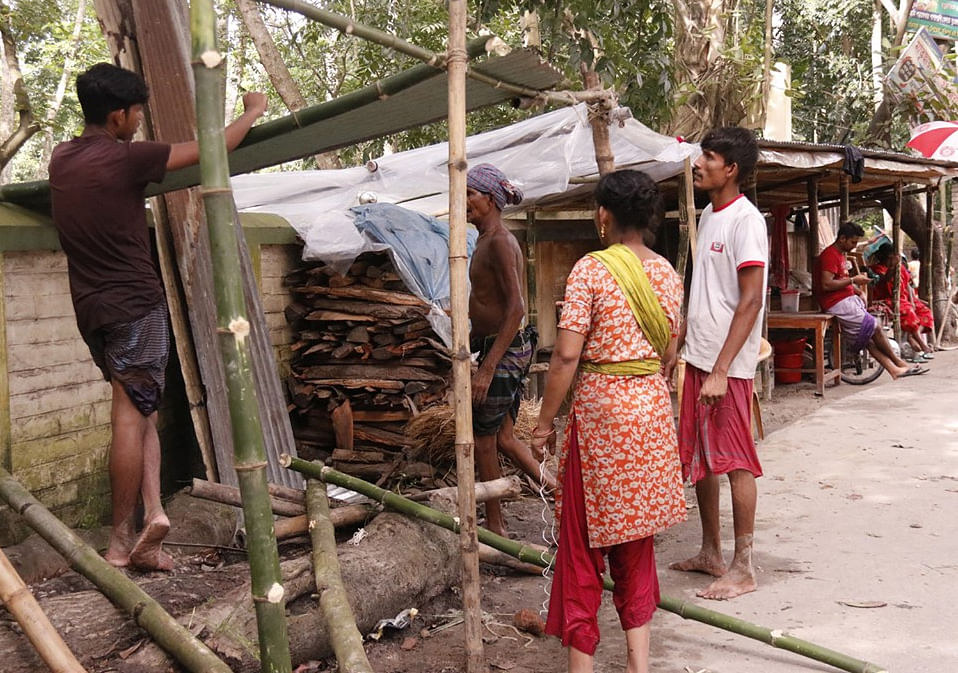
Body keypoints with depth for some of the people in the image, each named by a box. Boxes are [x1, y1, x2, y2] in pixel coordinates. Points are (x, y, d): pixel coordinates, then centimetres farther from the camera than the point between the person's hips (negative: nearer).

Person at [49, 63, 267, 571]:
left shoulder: (60, 159, 8)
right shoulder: (125, 159, -12)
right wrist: (253, 112, 10)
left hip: (91, 306, 7)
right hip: (135, 303, -7)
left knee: (138, 409, 11)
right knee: (132, 415, -3)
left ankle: (151, 510, 0)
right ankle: (121, 542, 0)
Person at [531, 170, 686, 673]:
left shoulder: (591, 269, -13)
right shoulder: (667, 273, 5)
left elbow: (567, 353, -17)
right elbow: (668, 352, 11)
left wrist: (545, 422, -9)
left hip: (598, 405, -6)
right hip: (652, 406, 6)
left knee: (582, 539, 6)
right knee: (636, 537, 17)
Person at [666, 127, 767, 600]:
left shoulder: (745, 220, -14)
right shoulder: (709, 216, 13)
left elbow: (750, 301, -20)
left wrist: (721, 370, -24)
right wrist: (675, 345, 19)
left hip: (728, 365, -9)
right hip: (699, 357, 9)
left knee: (735, 462, -1)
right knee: (698, 458, 15)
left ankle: (742, 569, 10)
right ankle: (711, 553, 28)